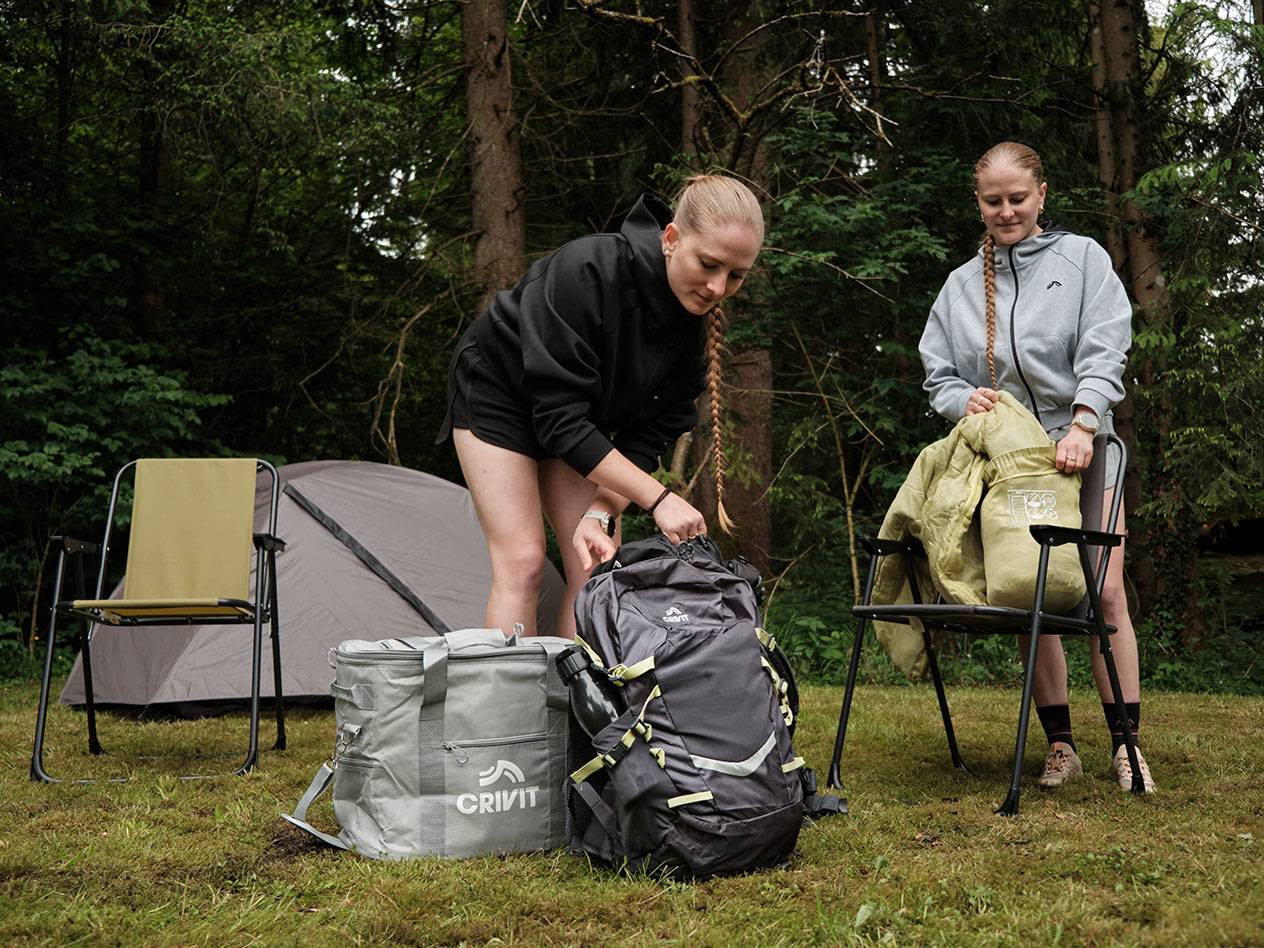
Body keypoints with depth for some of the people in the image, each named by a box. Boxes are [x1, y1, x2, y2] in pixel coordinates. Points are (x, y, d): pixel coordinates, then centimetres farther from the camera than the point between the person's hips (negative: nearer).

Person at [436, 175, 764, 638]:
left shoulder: (700, 322, -19)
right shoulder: (586, 272, -37)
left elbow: (649, 434, -14)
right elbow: (560, 418, -36)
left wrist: (601, 514, -28)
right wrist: (658, 499, -39)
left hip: (586, 415, 6)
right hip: (497, 389, -5)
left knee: (598, 564, -7)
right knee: (522, 561, -14)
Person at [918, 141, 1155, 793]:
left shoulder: (1082, 258, 4)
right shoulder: (961, 285, 12)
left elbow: (1103, 351, -8)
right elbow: (938, 376, 13)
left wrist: (1082, 425, -23)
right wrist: (964, 400, -11)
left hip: (1080, 448, -2)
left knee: (1105, 593, -8)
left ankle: (1125, 743, 0)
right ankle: (1060, 745, 7)